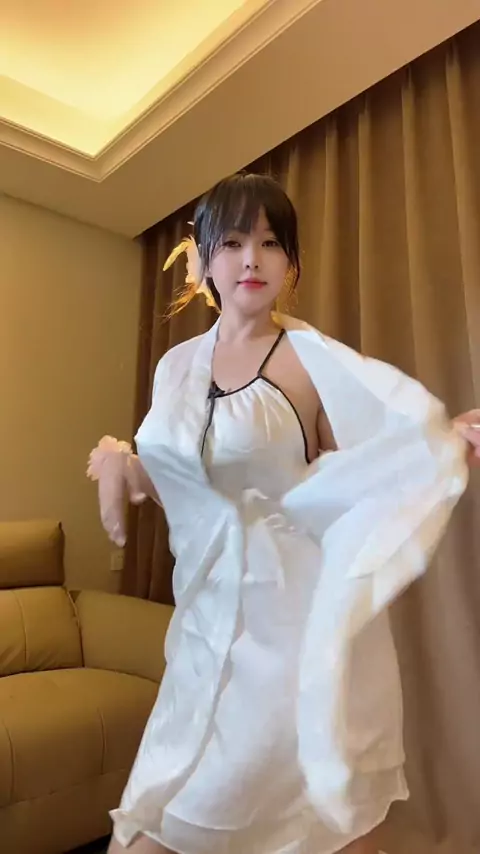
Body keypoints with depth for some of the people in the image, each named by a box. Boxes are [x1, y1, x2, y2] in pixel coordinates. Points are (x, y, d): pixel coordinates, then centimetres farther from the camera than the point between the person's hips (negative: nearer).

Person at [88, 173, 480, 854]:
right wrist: (116, 460, -4)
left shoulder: (314, 357, -7)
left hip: (305, 613, -4)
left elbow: (368, 477, -5)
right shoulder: (178, 366, 7)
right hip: (213, 619, 5)